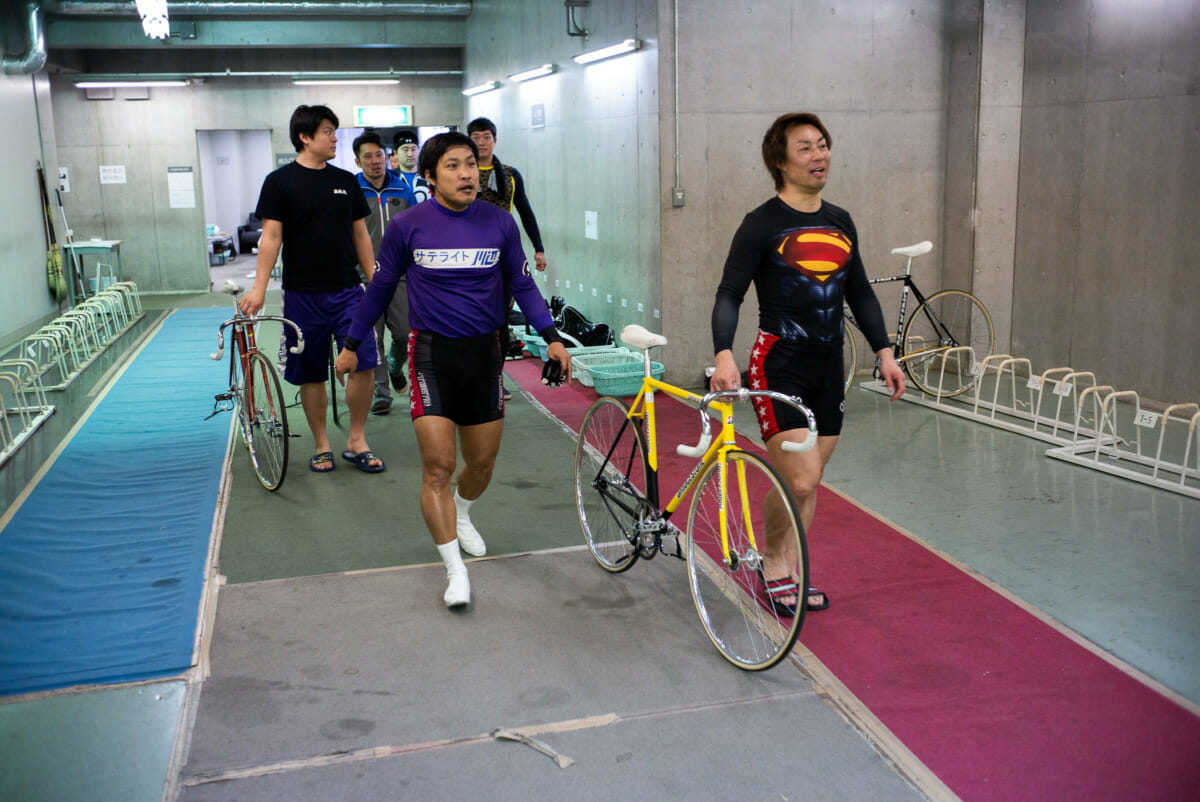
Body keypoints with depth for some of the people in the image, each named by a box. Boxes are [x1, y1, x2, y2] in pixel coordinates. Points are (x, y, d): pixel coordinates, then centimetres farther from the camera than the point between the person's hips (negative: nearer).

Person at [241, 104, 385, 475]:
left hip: (348, 290, 3)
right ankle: (322, 445, 21)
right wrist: (259, 287, -13)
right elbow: (271, 237, -5)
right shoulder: (280, 182, -1)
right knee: (311, 376, 5)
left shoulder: (346, 181, 10)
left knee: (364, 364, -8)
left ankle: (356, 441, 8)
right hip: (303, 294, -2)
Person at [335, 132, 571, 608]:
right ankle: (455, 570, 3)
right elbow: (380, 288, 7)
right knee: (437, 466, -9)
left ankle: (461, 515, 46)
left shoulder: (499, 222, 0)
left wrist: (552, 338, -4)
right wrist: (352, 345, 11)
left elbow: (522, 285, 7)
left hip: (484, 353, 3)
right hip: (432, 354, -3)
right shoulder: (408, 226, -5)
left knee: (482, 463, 12)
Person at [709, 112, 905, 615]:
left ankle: (788, 573, 25)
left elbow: (860, 292, 19)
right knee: (799, 481, -12)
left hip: (828, 367, 6)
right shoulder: (763, 224, -8)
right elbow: (729, 294, -14)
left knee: (808, 484, 11)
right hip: (779, 365, -6)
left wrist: (884, 353, 12)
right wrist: (723, 355, -30)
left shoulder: (840, 223, 11)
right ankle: (773, 564, 13)